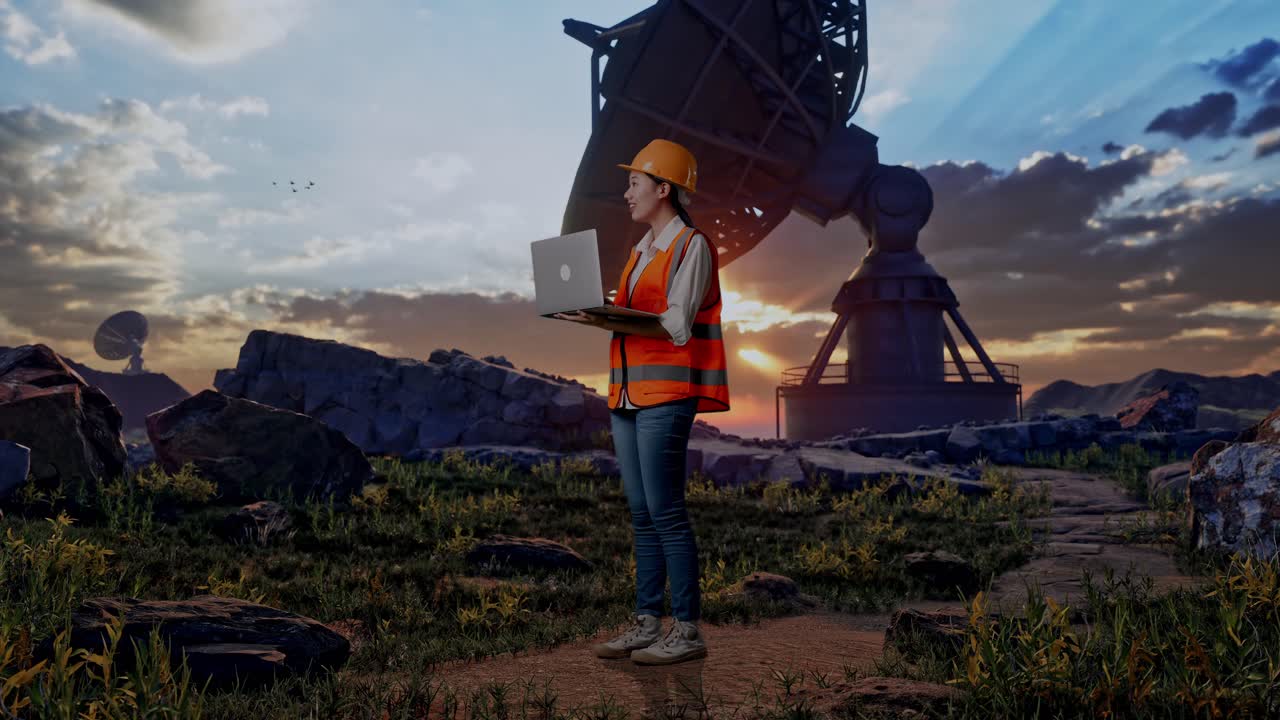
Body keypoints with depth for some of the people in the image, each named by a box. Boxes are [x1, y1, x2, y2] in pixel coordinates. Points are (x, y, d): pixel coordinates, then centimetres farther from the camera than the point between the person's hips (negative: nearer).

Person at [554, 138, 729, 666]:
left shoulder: (691, 246, -4)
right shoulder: (640, 251, 22)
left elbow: (676, 326, -15)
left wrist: (611, 321, -23)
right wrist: (595, 316, 2)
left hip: (666, 394, -8)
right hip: (627, 394, 8)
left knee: (665, 512, -8)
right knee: (641, 514, 9)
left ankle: (687, 629, 1)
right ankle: (646, 622, 16)